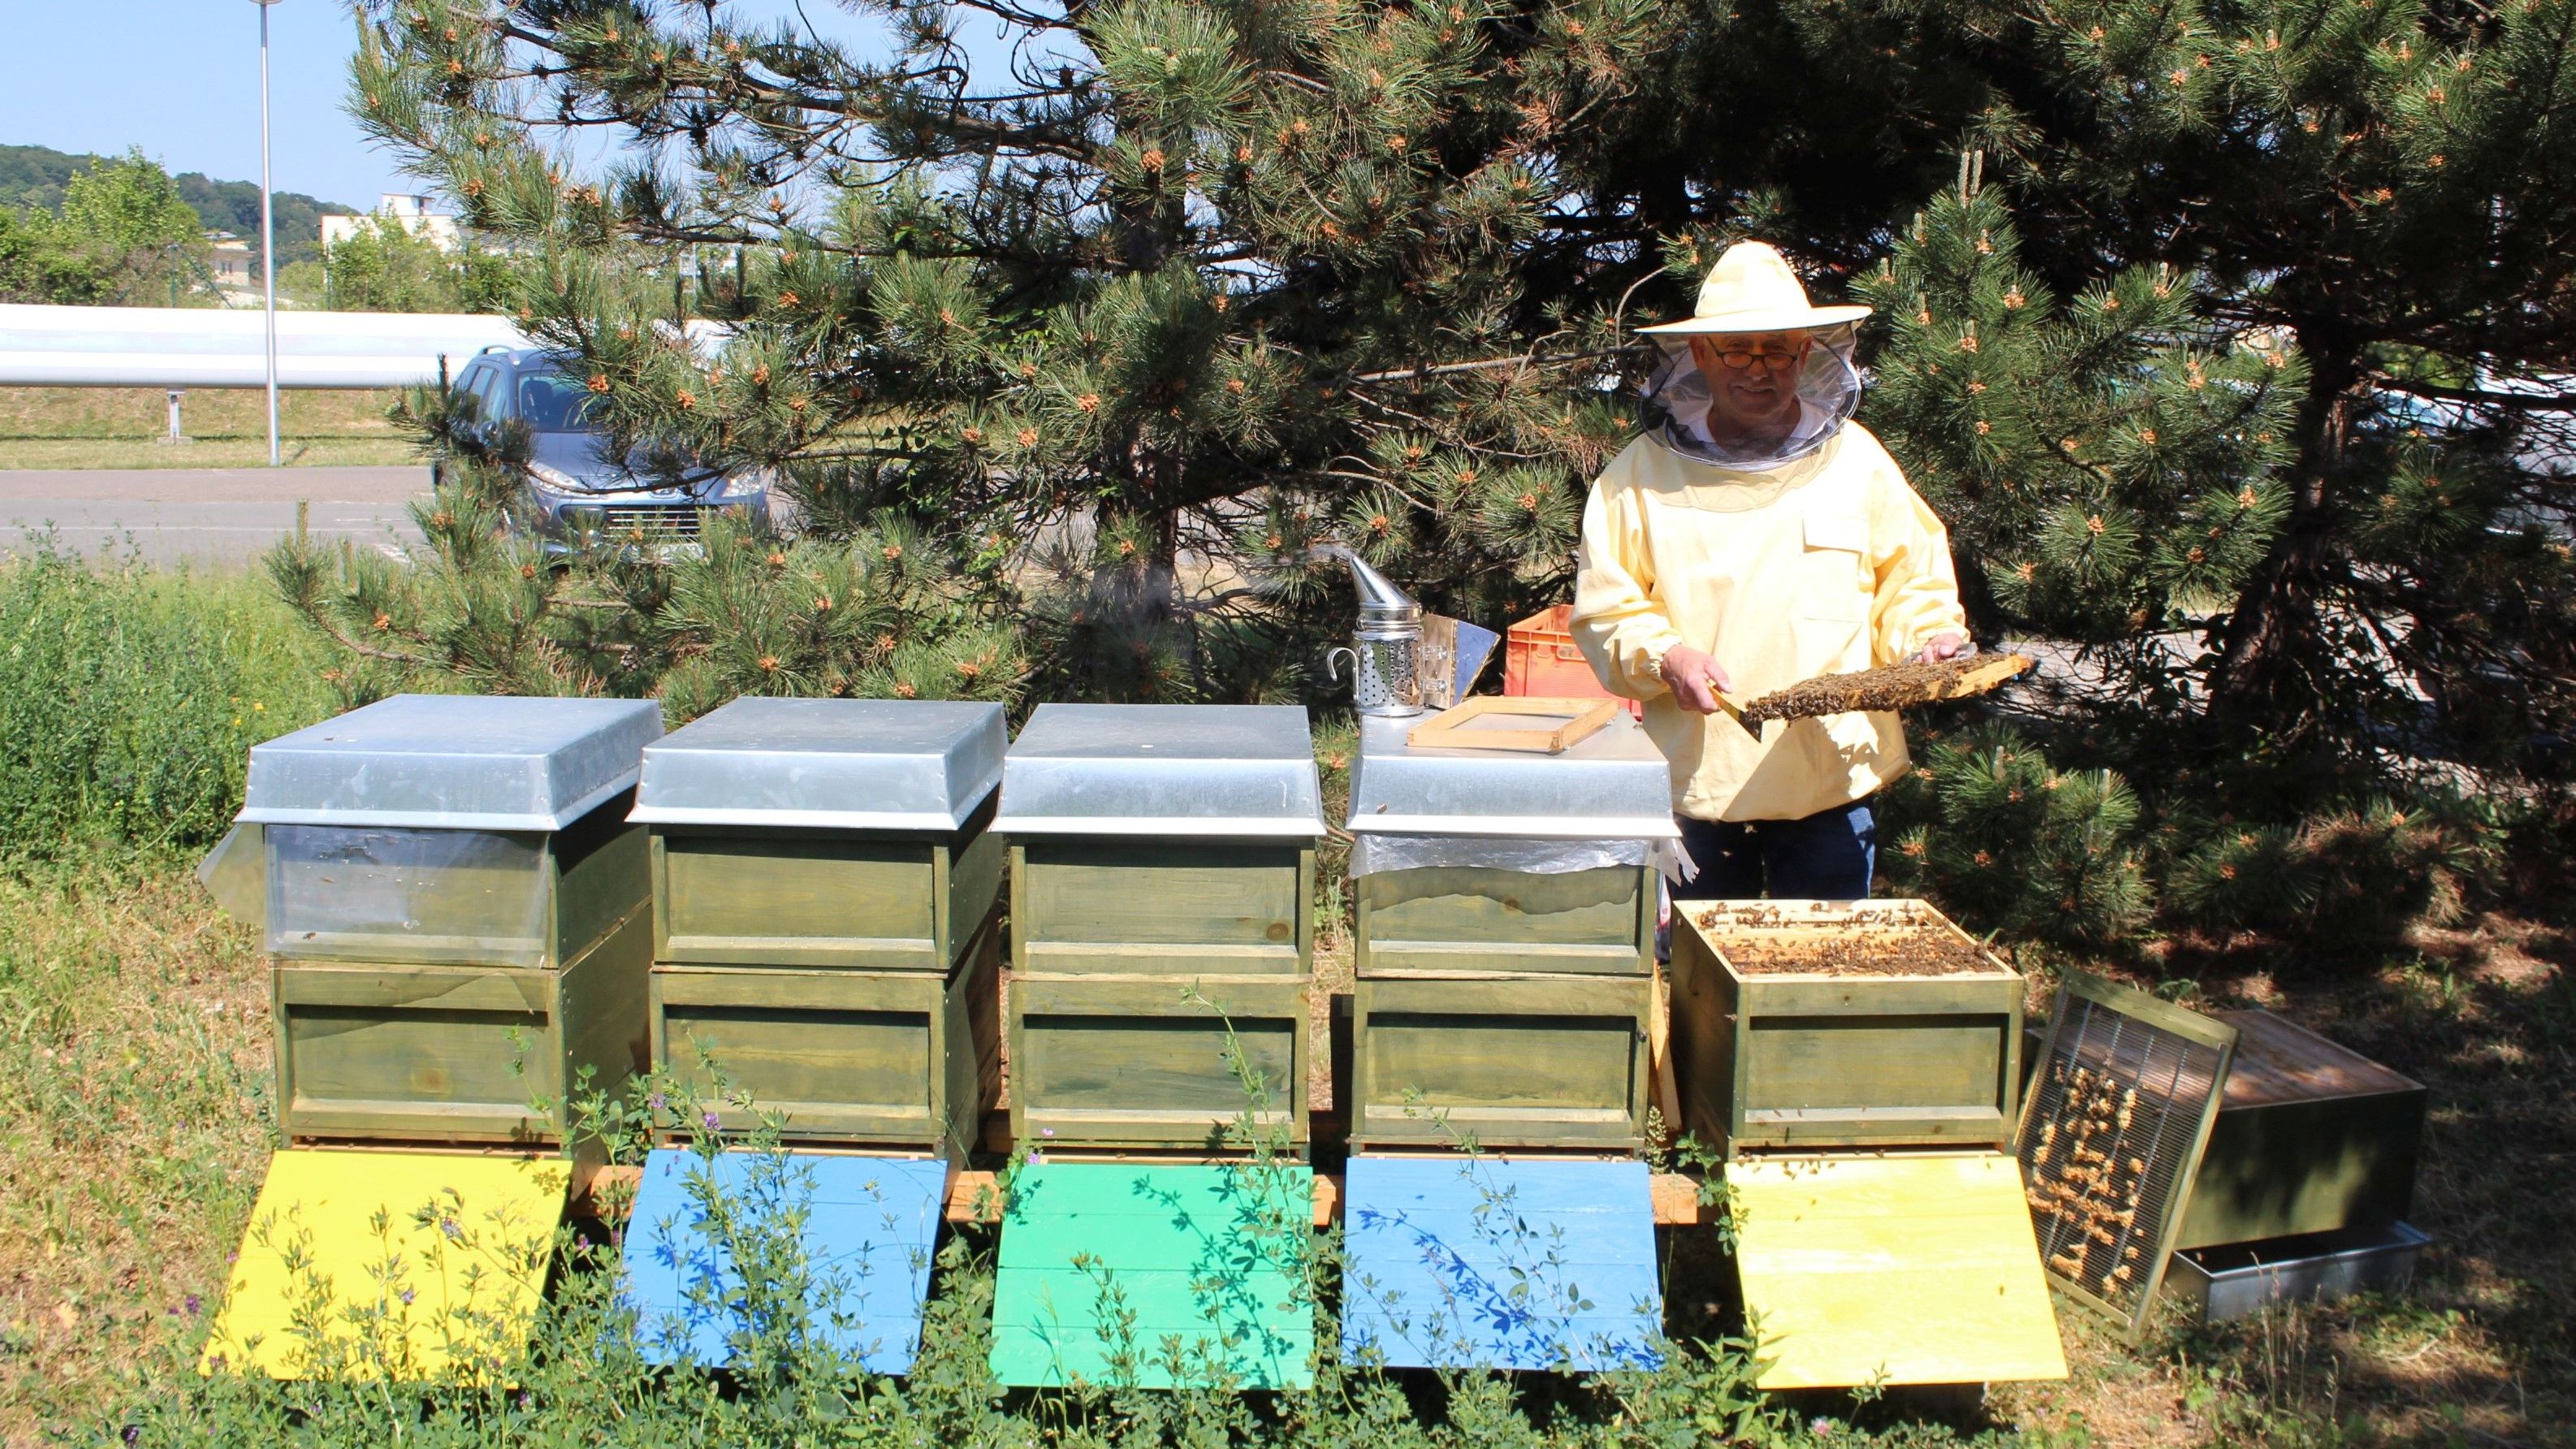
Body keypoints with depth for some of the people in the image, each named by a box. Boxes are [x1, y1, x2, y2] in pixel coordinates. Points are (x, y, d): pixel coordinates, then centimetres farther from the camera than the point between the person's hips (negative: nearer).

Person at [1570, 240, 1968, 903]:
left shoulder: (1857, 459, 7)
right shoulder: (1644, 472, 1)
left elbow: (1913, 581, 13)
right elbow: (1603, 606, 1)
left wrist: (1927, 639, -7)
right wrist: (1665, 656, -16)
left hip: (1831, 781, 1)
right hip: (1694, 780, -1)